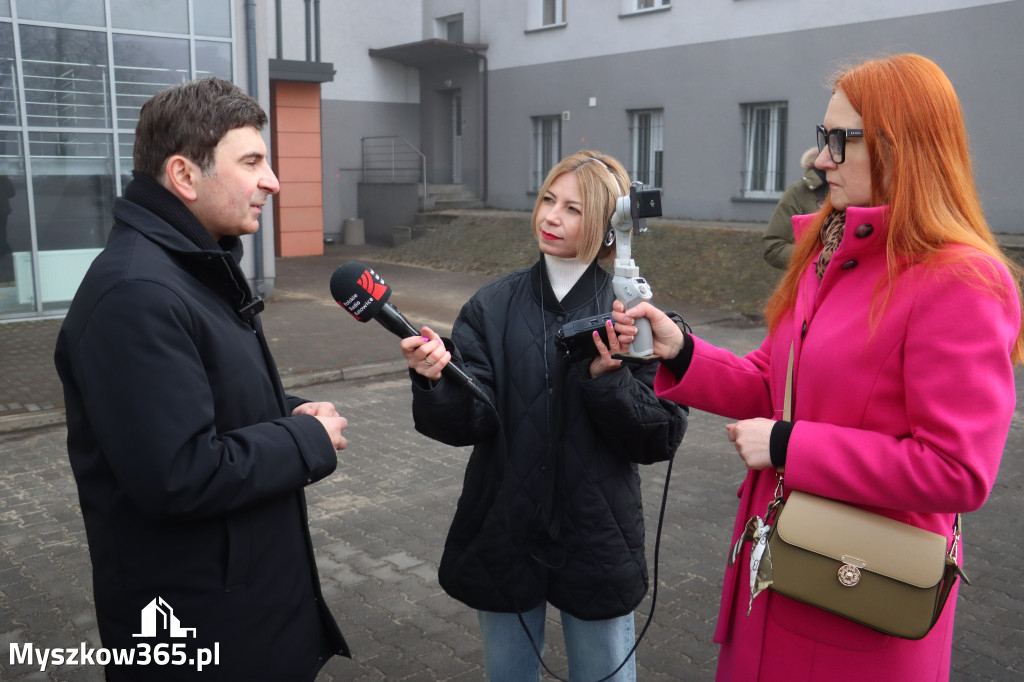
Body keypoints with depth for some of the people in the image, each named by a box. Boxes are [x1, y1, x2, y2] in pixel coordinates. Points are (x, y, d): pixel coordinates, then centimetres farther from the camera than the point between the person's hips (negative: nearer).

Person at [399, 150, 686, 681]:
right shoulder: (491, 308, -3)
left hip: (596, 545, -1)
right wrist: (435, 379, -33)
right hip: (504, 538, 2)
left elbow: (661, 438, -9)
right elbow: (466, 422, -13)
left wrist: (607, 378, -24)